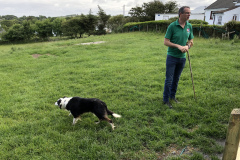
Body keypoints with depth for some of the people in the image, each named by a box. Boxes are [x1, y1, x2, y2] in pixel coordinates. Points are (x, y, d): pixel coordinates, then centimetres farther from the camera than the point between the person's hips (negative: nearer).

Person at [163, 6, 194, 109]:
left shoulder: (189, 26, 4)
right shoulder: (172, 26, -12)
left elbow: (191, 40, 13)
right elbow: (166, 42, -12)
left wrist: (187, 46, -9)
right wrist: (178, 46, -22)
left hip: (182, 57, 5)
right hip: (172, 57, -5)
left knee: (176, 79, 15)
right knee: (169, 79, 0)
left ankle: (172, 96, 31)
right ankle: (166, 100, 12)